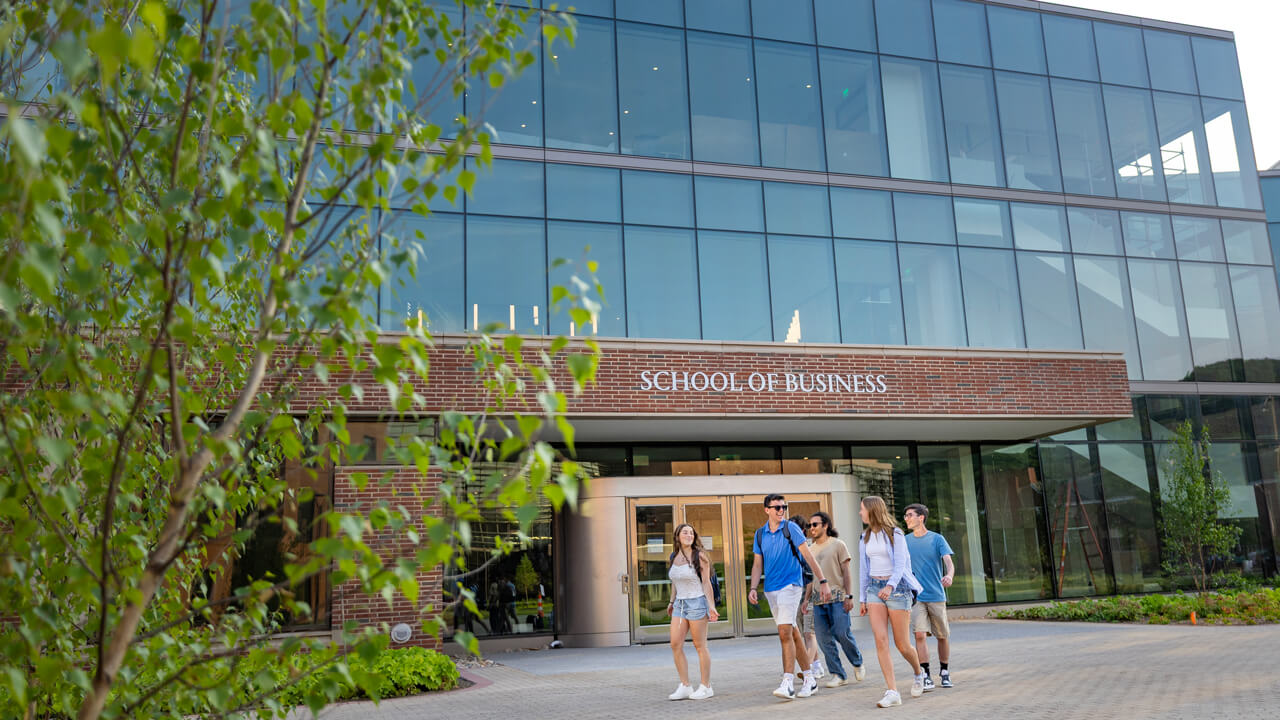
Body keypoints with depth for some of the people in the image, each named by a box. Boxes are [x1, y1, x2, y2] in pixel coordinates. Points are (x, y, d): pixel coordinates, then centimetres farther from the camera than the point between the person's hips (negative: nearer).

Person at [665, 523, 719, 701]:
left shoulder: (699, 556, -7)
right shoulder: (673, 558, 9)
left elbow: (706, 583, -9)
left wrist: (711, 606, -15)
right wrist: (672, 602, 22)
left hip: (697, 603, -6)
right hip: (680, 604, 6)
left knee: (700, 645, 0)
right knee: (675, 644, -2)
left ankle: (705, 686, 10)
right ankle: (685, 686, 6)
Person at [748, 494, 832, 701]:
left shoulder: (791, 528, -5)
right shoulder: (760, 534, 10)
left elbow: (808, 556, -5)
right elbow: (757, 564, 13)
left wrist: (822, 581, -8)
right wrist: (753, 588, 1)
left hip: (790, 585, -5)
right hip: (770, 589, 5)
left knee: (785, 633, -16)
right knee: (793, 633, 12)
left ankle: (788, 683, -16)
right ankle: (810, 678, 23)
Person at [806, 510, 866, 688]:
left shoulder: (838, 544, 1)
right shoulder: (810, 549, 15)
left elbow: (847, 571, -2)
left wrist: (849, 596, -10)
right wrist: (807, 599, 12)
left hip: (837, 597, -5)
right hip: (818, 600, 5)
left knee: (842, 633, -9)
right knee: (824, 639, 0)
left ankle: (858, 664, 17)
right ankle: (837, 674, 10)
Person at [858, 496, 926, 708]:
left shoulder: (895, 534, -5)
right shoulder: (865, 538, 12)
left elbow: (900, 564, -14)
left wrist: (890, 586, -30)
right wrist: (862, 598, 17)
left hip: (897, 588, -4)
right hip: (874, 589, 5)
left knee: (902, 644, 2)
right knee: (881, 640, -12)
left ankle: (918, 673, 33)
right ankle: (892, 692, -12)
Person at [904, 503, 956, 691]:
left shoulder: (937, 539, -1)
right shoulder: (905, 541, 6)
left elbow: (949, 562, -12)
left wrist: (949, 575, -33)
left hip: (936, 595, -1)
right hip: (915, 596, 1)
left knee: (943, 636, 8)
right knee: (920, 634, -11)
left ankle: (944, 672, 27)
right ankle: (926, 676, -5)